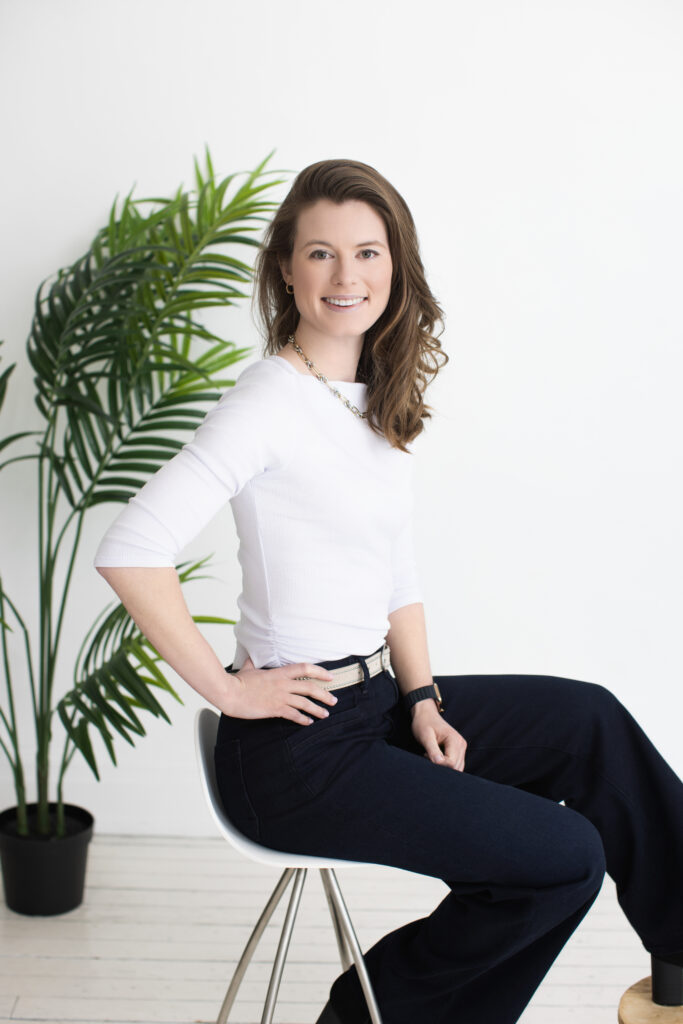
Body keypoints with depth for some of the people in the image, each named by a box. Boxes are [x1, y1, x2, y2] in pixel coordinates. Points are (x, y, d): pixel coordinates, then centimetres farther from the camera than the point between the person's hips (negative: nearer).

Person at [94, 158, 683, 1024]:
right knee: (565, 856, -4)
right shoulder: (271, 398, -18)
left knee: (588, 717, 7)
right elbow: (128, 552, -27)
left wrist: (423, 700, 3)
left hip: (378, 701, 8)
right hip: (297, 753, -8)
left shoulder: (381, 402, 9)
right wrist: (224, 689, -20)